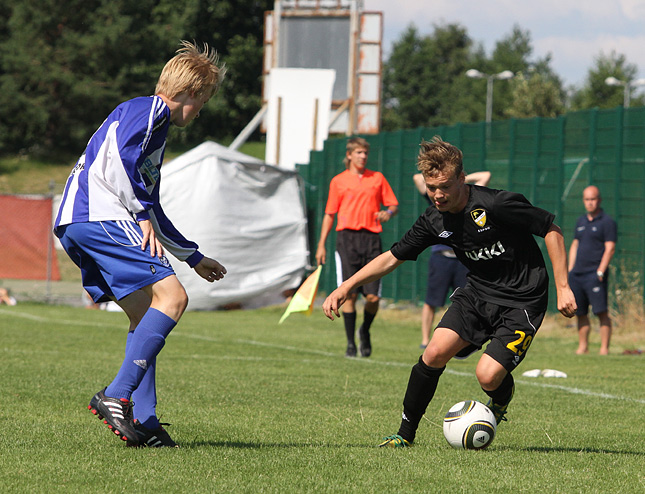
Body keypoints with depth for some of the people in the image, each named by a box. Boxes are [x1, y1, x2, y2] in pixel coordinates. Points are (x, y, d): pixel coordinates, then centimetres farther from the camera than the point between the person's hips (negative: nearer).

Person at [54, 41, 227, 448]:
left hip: (75, 226, 10)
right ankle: (117, 396, -22)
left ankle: (142, 421, 1)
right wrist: (141, 213, -11)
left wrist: (193, 257, 44)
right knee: (172, 297, -14)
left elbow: (153, 210, 39)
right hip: (99, 214, -10)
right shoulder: (150, 109, 3)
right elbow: (120, 155, -18)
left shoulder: (156, 125, 33)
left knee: (146, 314, 10)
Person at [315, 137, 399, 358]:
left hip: (372, 239, 1)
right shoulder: (338, 181, 10)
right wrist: (321, 244, 7)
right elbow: (329, 214, 12)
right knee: (350, 294, -7)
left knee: (373, 297, -6)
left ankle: (365, 331, 22)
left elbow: (393, 204, 16)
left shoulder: (377, 178, 12)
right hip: (347, 238, -1)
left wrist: (388, 212, -9)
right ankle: (350, 343, 2)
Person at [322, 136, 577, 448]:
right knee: (435, 352, -15)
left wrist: (563, 287, -13)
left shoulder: (496, 205, -23)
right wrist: (346, 287, -2)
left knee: (488, 376, -20)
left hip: (522, 303, -5)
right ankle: (405, 434, 1)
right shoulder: (434, 220, -4)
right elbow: (393, 257, 7)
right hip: (477, 293, 5)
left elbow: (551, 229, -13)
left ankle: (500, 402, 19)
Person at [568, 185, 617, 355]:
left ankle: (604, 348, -11)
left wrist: (600, 272, -16)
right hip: (577, 275, 7)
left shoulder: (607, 222, -3)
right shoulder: (581, 221, 18)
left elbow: (610, 249, -9)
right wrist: (570, 270, 14)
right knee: (580, 313, 8)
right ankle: (583, 346, 15)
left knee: (601, 312, -11)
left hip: (594, 275, -7)